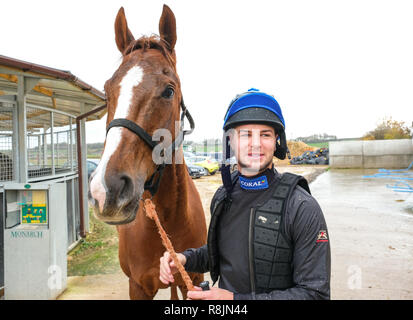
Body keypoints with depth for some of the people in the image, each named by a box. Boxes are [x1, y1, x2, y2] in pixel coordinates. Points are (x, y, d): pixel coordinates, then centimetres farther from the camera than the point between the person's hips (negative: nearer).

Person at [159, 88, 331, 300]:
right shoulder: (222, 196, -7)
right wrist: (186, 258, -12)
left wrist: (236, 299, -30)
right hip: (222, 292, 5)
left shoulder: (303, 208, -25)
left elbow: (315, 293, -24)